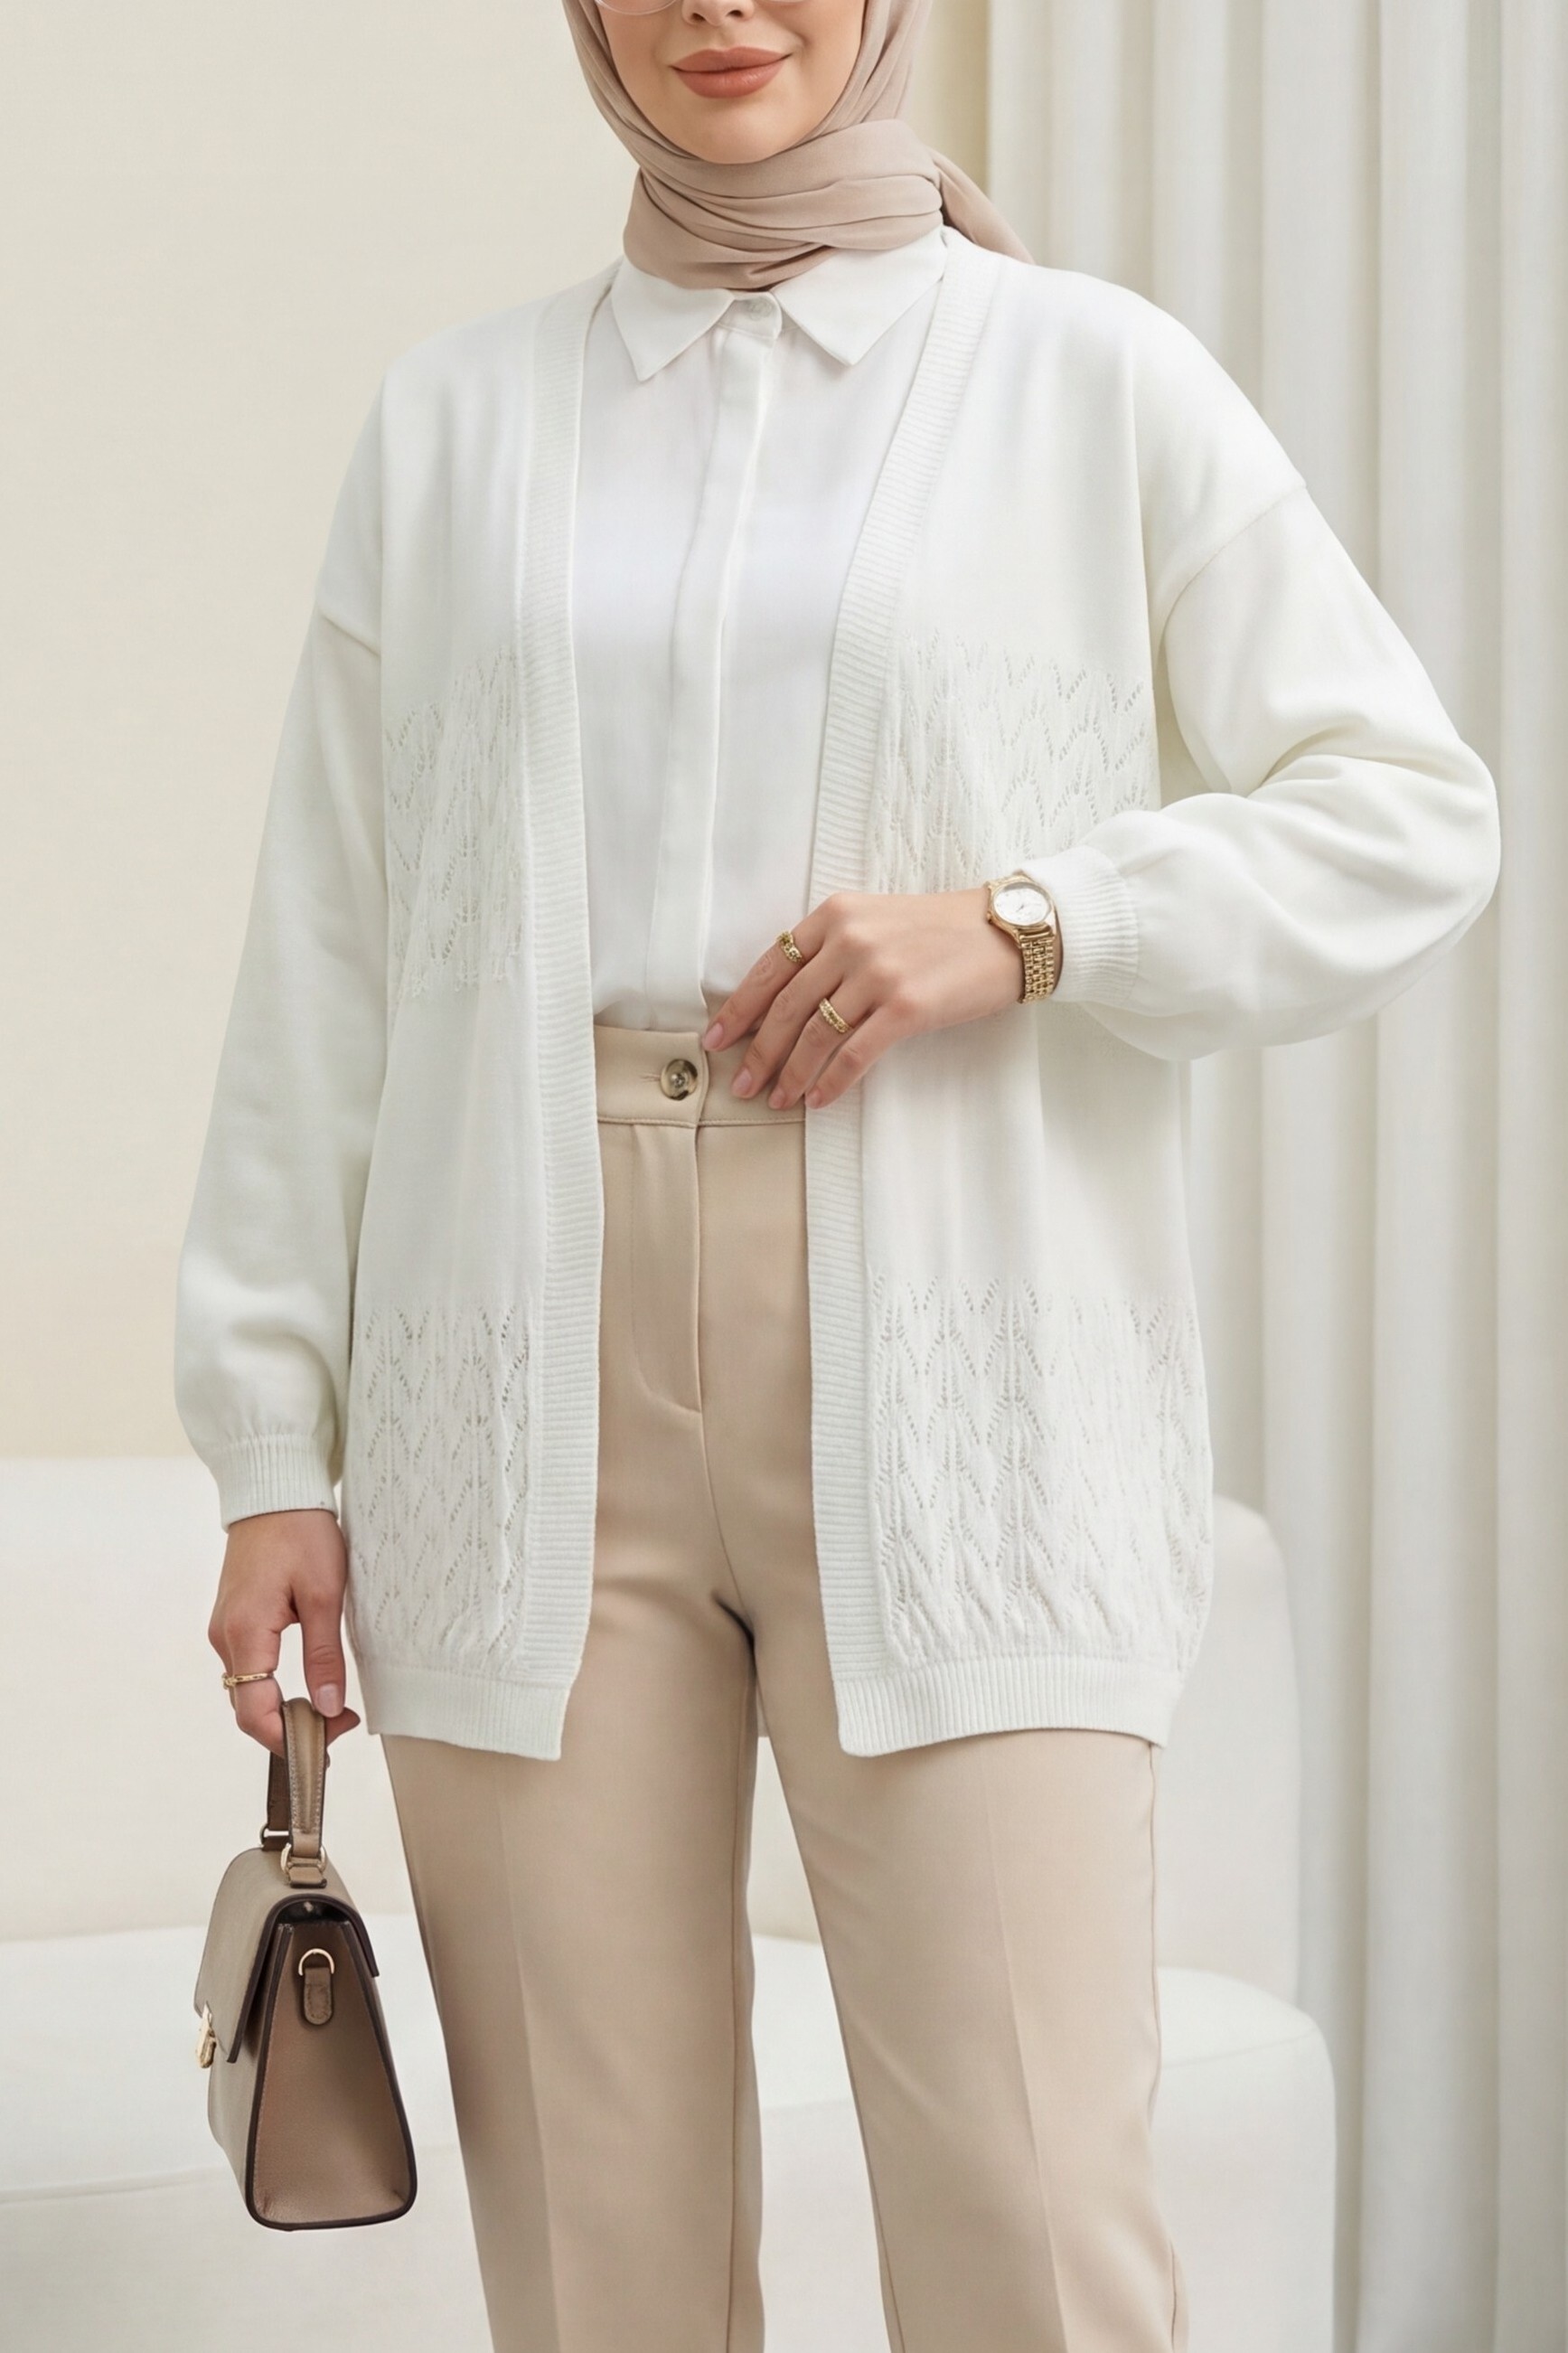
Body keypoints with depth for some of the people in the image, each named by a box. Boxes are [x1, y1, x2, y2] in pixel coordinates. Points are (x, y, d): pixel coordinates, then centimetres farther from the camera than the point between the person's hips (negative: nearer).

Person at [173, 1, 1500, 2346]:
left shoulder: (1092, 377, 8)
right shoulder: (453, 419, 15)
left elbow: (1412, 816, 6)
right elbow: (321, 964, 12)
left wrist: (1024, 919, -9)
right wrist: (277, 1445, 6)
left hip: (953, 1382, -2)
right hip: (538, 1389, 2)